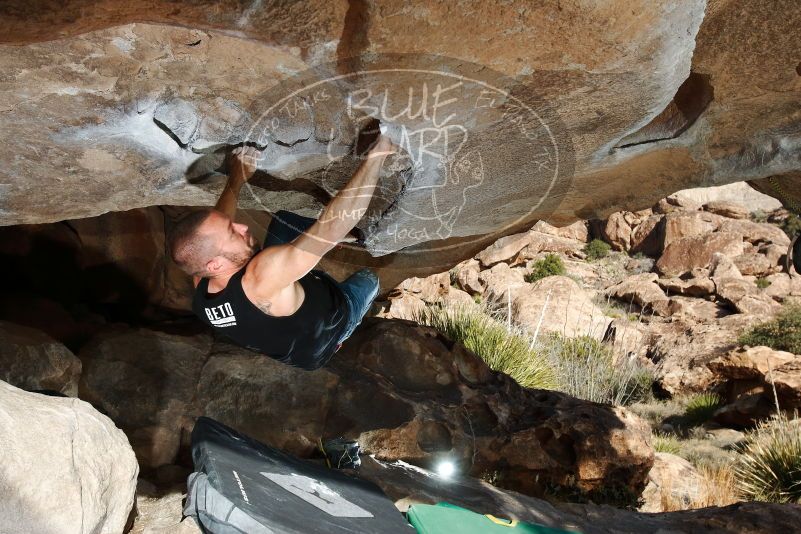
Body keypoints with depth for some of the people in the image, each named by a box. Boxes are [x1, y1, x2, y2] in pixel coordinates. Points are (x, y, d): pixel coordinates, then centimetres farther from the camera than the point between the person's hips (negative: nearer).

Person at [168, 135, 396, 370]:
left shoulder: (202, 284, -28)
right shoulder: (263, 276, -51)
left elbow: (216, 224, -6)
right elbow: (333, 225, -53)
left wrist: (236, 180, -2)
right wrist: (377, 154, -49)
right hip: (324, 331, -5)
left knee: (282, 218, 4)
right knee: (367, 277, 24)